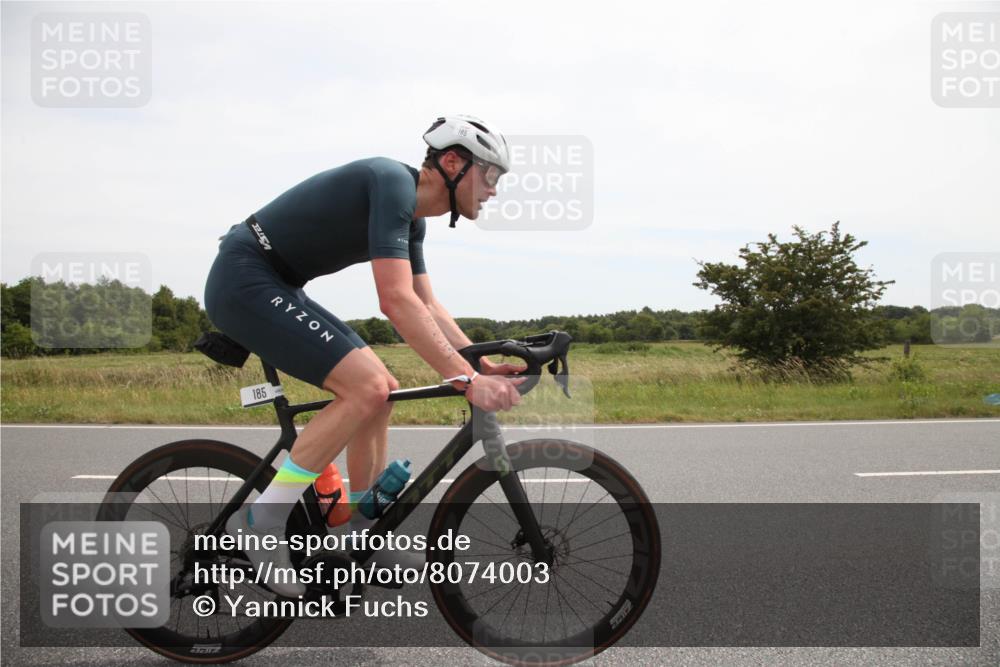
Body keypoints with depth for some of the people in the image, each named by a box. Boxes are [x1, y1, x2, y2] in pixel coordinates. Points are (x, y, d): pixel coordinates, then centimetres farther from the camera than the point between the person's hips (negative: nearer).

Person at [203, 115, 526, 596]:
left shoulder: (413, 216, 10)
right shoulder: (393, 182, -20)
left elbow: (426, 306, 14)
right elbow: (397, 301, -30)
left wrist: (482, 365, 5)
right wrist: (466, 380, -31)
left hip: (273, 286, 10)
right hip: (244, 281, -10)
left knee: (382, 390, 7)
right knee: (367, 388, -20)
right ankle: (260, 521, -10)